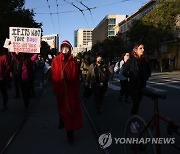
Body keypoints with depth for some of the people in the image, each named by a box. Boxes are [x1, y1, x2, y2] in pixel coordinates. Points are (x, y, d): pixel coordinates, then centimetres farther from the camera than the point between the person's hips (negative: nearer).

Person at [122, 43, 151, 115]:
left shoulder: (145, 61, 6)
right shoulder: (130, 61, -8)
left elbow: (148, 72, 18)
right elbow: (124, 72, -12)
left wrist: (144, 78, 3)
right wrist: (132, 77, -12)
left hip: (142, 85, 5)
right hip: (133, 85, -5)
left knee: (137, 103, 13)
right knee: (136, 103, -9)